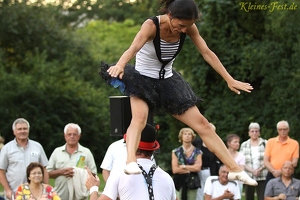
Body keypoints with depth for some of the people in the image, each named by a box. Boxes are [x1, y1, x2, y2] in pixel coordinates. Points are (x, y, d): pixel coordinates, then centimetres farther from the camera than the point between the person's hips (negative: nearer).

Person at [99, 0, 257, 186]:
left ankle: (235, 169, 10)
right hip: (143, 79, -5)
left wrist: (229, 79, -11)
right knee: (140, 117, -36)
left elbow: (207, 53, -8)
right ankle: (131, 162, -50)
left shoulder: (189, 28, -13)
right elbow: (133, 48, -45)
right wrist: (120, 65, -65)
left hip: (168, 80, 5)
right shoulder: (151, 26, -27)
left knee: (202, 123, 3)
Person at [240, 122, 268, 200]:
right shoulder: (244, 145, 11)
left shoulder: (265, 143, 5)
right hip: (249, 176, 2)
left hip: (262, 177, -2)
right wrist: (252, 170, -10)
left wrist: (260, 169, -13)